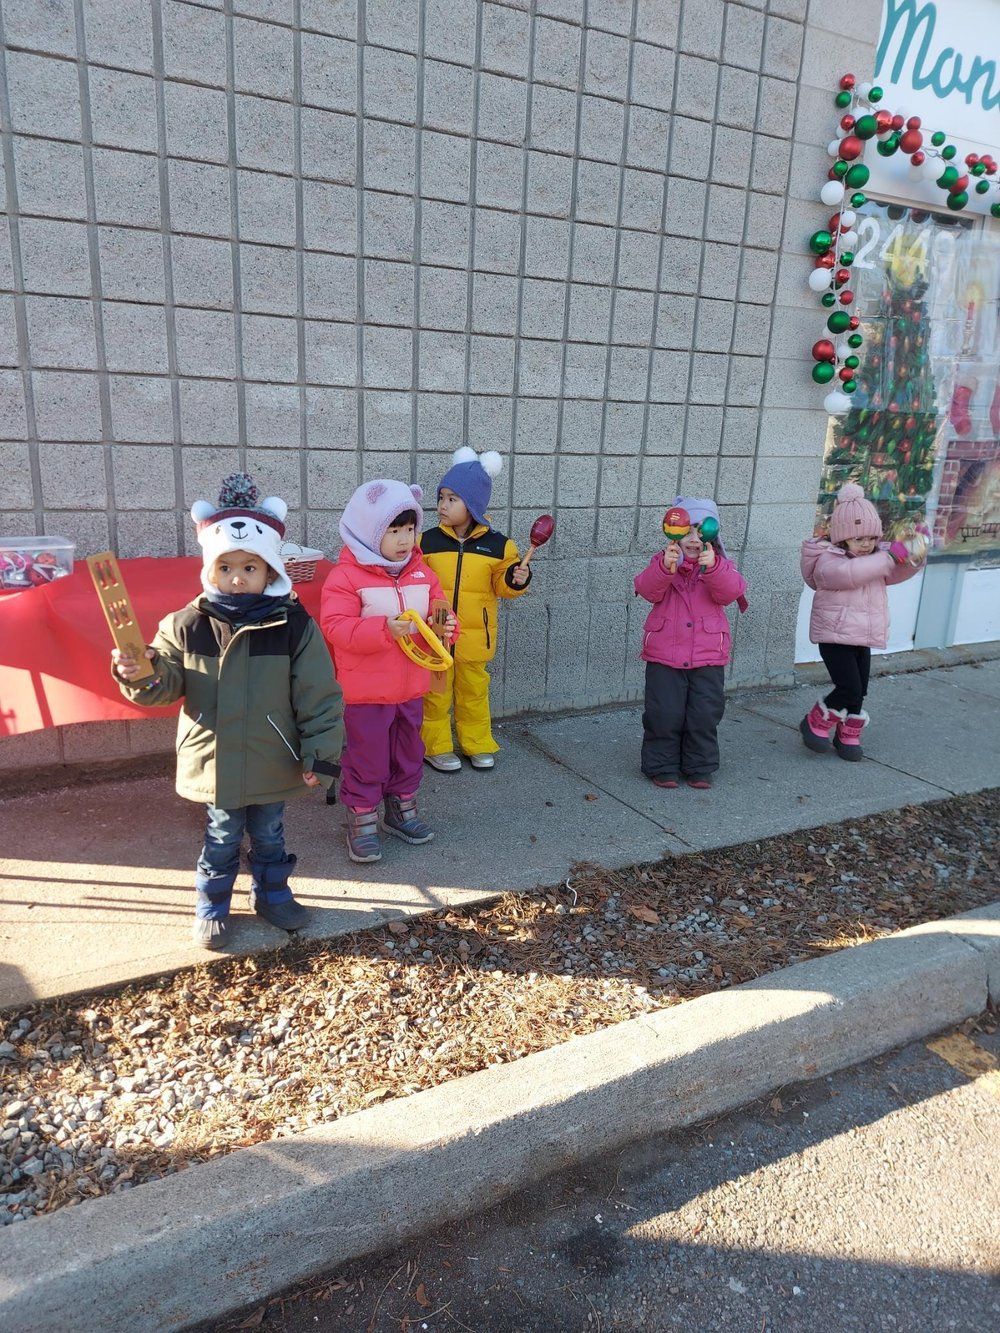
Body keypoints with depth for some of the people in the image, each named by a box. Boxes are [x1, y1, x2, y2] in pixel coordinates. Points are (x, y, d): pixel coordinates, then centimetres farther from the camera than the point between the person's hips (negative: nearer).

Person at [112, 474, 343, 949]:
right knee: (221, 839, 15)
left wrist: (319, 756, -10)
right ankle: (211, 909, 36)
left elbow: (319, 696, -10)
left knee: (269, 836, 19)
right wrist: (139, 674, -26)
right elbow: (164, 685, -3)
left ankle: (272, 896, 42)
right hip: (214, 763, 0)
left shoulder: (294, 625, -12)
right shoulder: (186, 626, -8)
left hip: (273, 764, 0)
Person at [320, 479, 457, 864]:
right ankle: (362, 821, 19)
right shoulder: (346, 576, -14)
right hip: (365, 692, -6)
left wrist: (446, 626, -13)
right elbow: (336, 626, -22)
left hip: (410, 687, 6)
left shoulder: (420, 573, 5)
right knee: (366, 759, 4)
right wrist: (384, 630, -33)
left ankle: (401, 809, 37)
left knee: (408, 753, 19)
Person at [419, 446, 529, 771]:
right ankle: (436, 747, 24)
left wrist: (516, 580, -18)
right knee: (435, 693, 9)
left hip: (474, 635, 0)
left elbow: (501, 586, 1)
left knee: (474, 692, 15)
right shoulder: (427, 541, -3)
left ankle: (477, 744, 31)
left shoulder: (497, 544, -4)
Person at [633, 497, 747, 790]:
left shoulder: (720, 564, 5)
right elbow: (648, 590, -15)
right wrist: (666, 567, -33)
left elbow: (730, 592, -15)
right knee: (664, 714, 3)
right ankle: (662, 767, 19)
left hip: (708, 657, 1)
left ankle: (700, 768, 23)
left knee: (705, 715, 7)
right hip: (664, 656, -1)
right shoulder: (662, 561, 3)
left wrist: (713, 567, -32)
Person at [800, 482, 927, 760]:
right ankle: (815, 724, 7)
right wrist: (892, 554, -31)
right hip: (835, 637, -7)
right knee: (850, 688, -14)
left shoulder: (875, 558, 13)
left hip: (864, 638, 8)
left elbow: (898, 573, 12)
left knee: (859, 691, 10)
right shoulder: (828, 560, -13)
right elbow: (851, 573, -31)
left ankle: (847, 736, 25)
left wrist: (914, 555, -10)